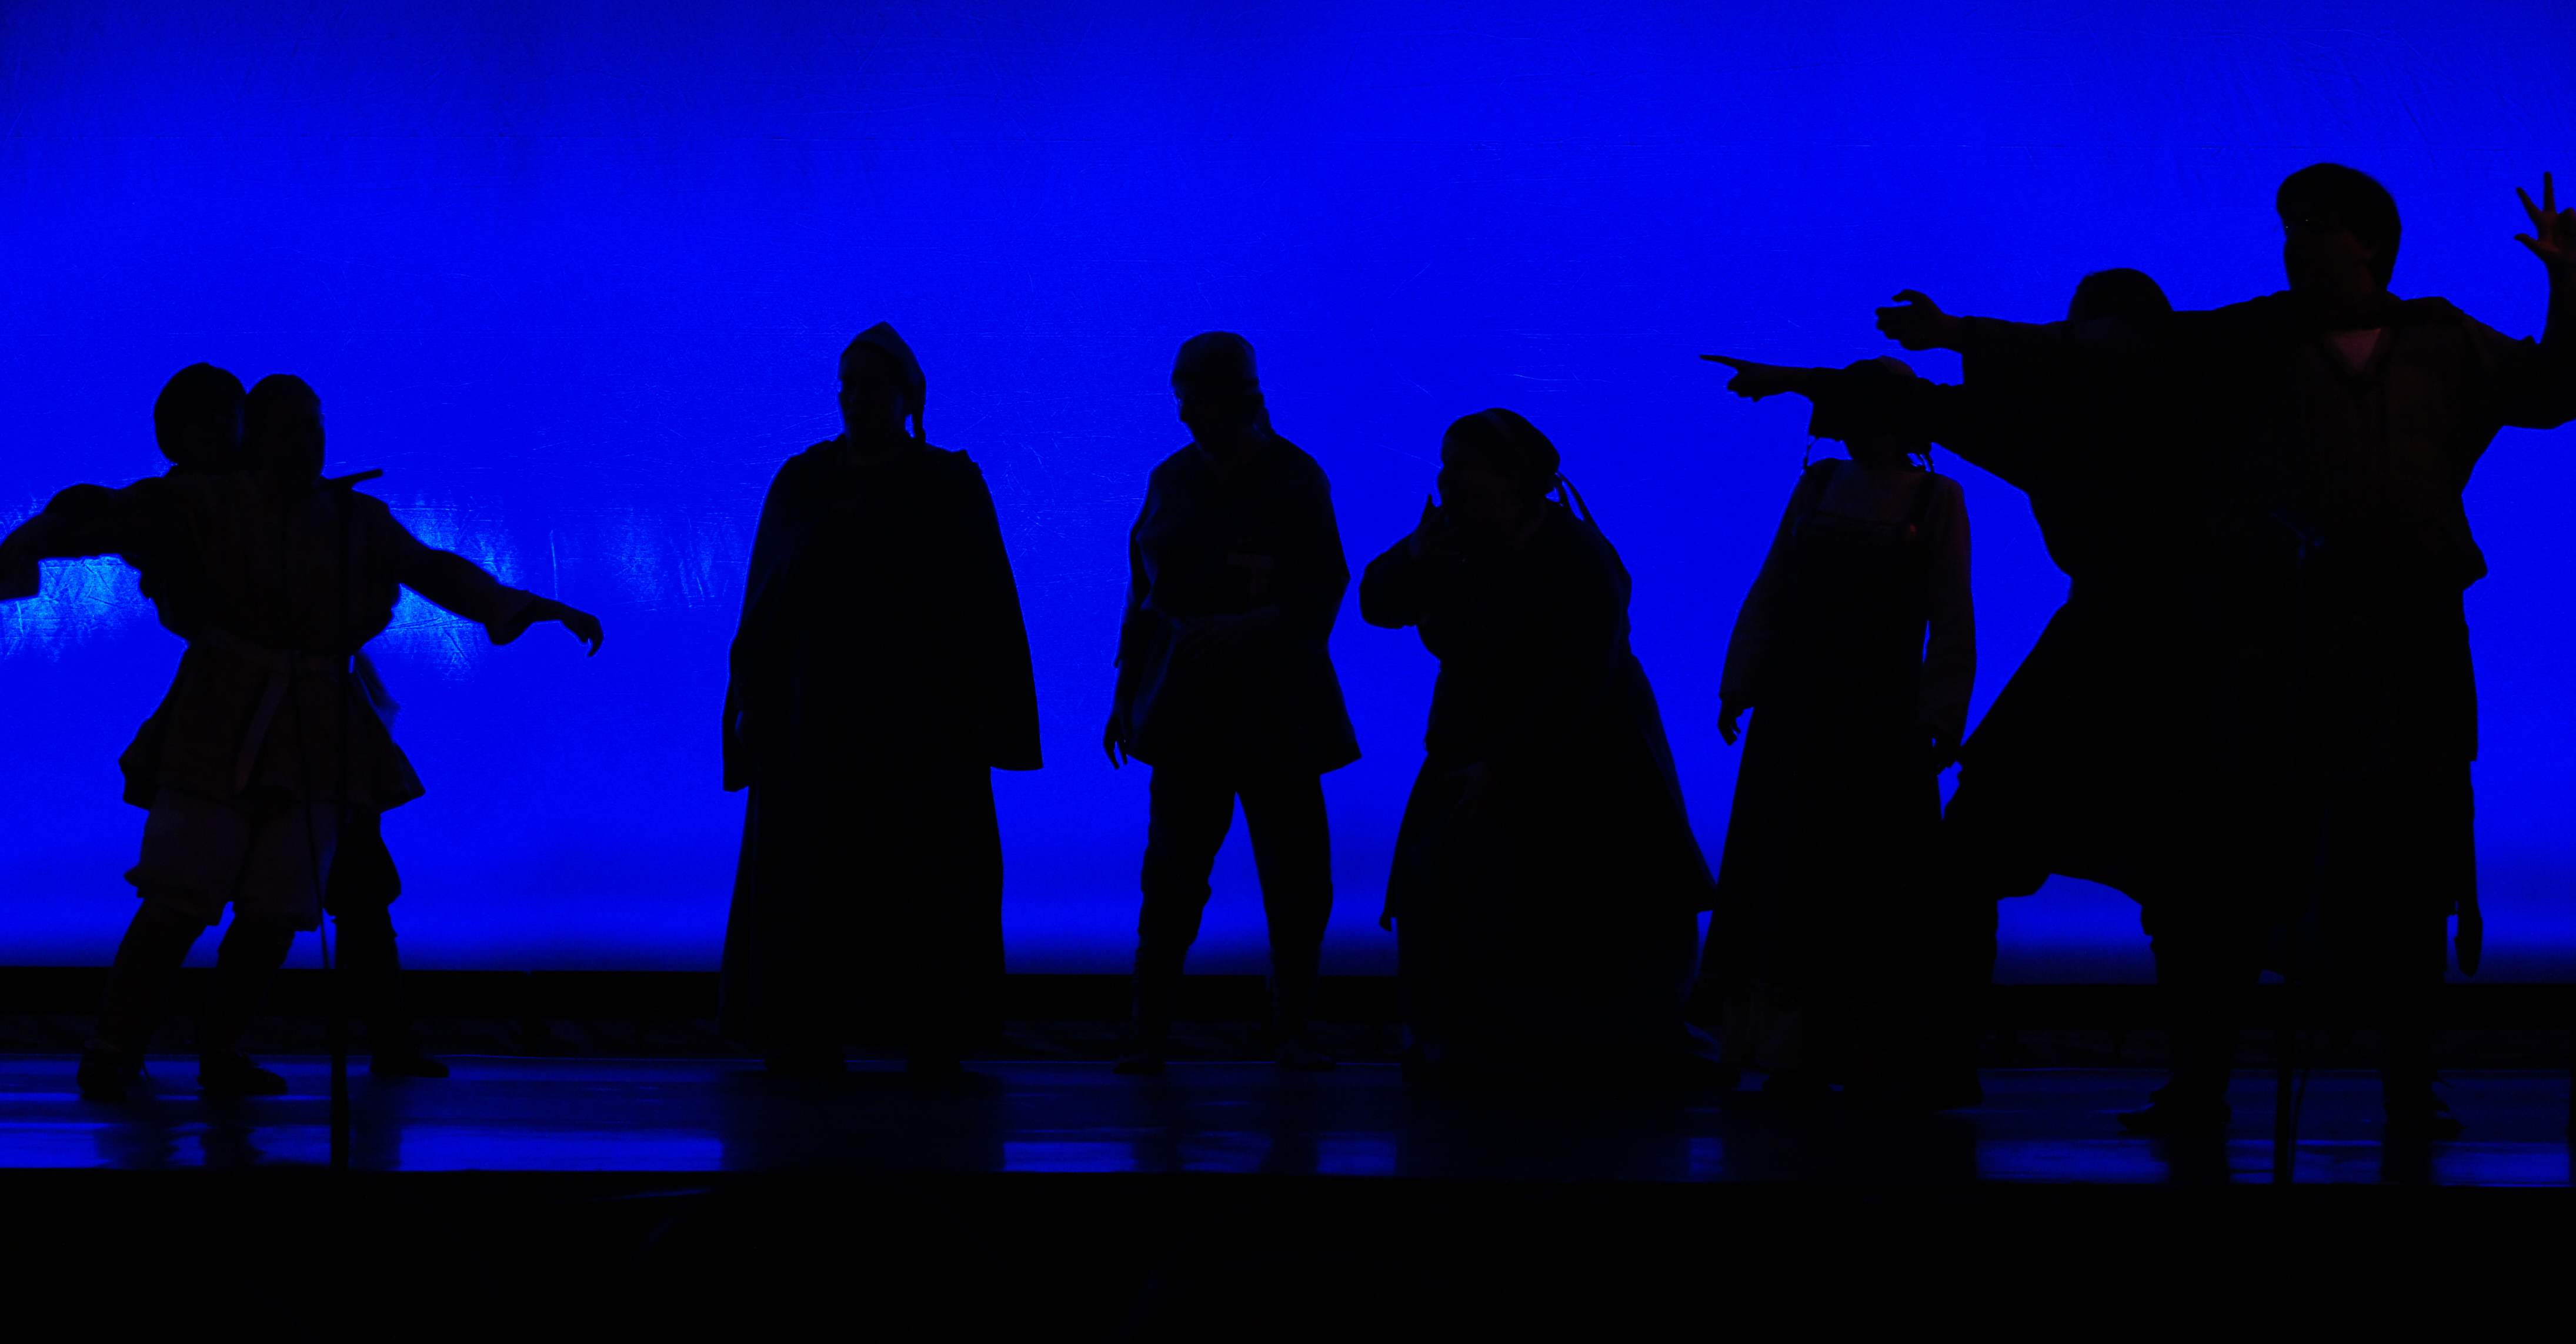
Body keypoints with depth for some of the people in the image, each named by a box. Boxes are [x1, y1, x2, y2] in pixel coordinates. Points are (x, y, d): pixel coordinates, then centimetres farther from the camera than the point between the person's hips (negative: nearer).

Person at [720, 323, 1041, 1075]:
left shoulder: (952, 485, 1)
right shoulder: (800, 483, 8)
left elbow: (990, 597, -2)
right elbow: (765, 593, 8)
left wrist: (989, 705, -10)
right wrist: (750, 699, 1)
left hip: (921, 707, -2)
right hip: (817, 705, 2)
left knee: (929, 871, -5)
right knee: (811, 871, -3)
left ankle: (932, 1038, 2)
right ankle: (813, 1037, 2)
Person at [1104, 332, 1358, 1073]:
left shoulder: (1296, 481, -3)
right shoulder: (1171, 481, 9)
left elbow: (1323, 594, -9)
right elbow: (1145, 590, 14)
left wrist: (1243, 628, -23)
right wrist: (1125, 694, 11)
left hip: (1277, 705, -2)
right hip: (1188, 706, 2)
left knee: (1296, 871, -1)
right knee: (1172, 868, -7)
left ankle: (1291, 1033, 11)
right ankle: (1149, 1034, -4)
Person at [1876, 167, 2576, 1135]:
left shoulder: (2442, 345, 12)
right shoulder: (2245, 343, 7)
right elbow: (2093, 355, 5)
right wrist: (1959, 336, 0)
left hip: (2405, 655, 1)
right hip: (2268, 649, -1)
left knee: (2403, 874, 2)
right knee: (2228, 866, -2)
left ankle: (2409, 1090, 12)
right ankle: (2197, 1086, 5)